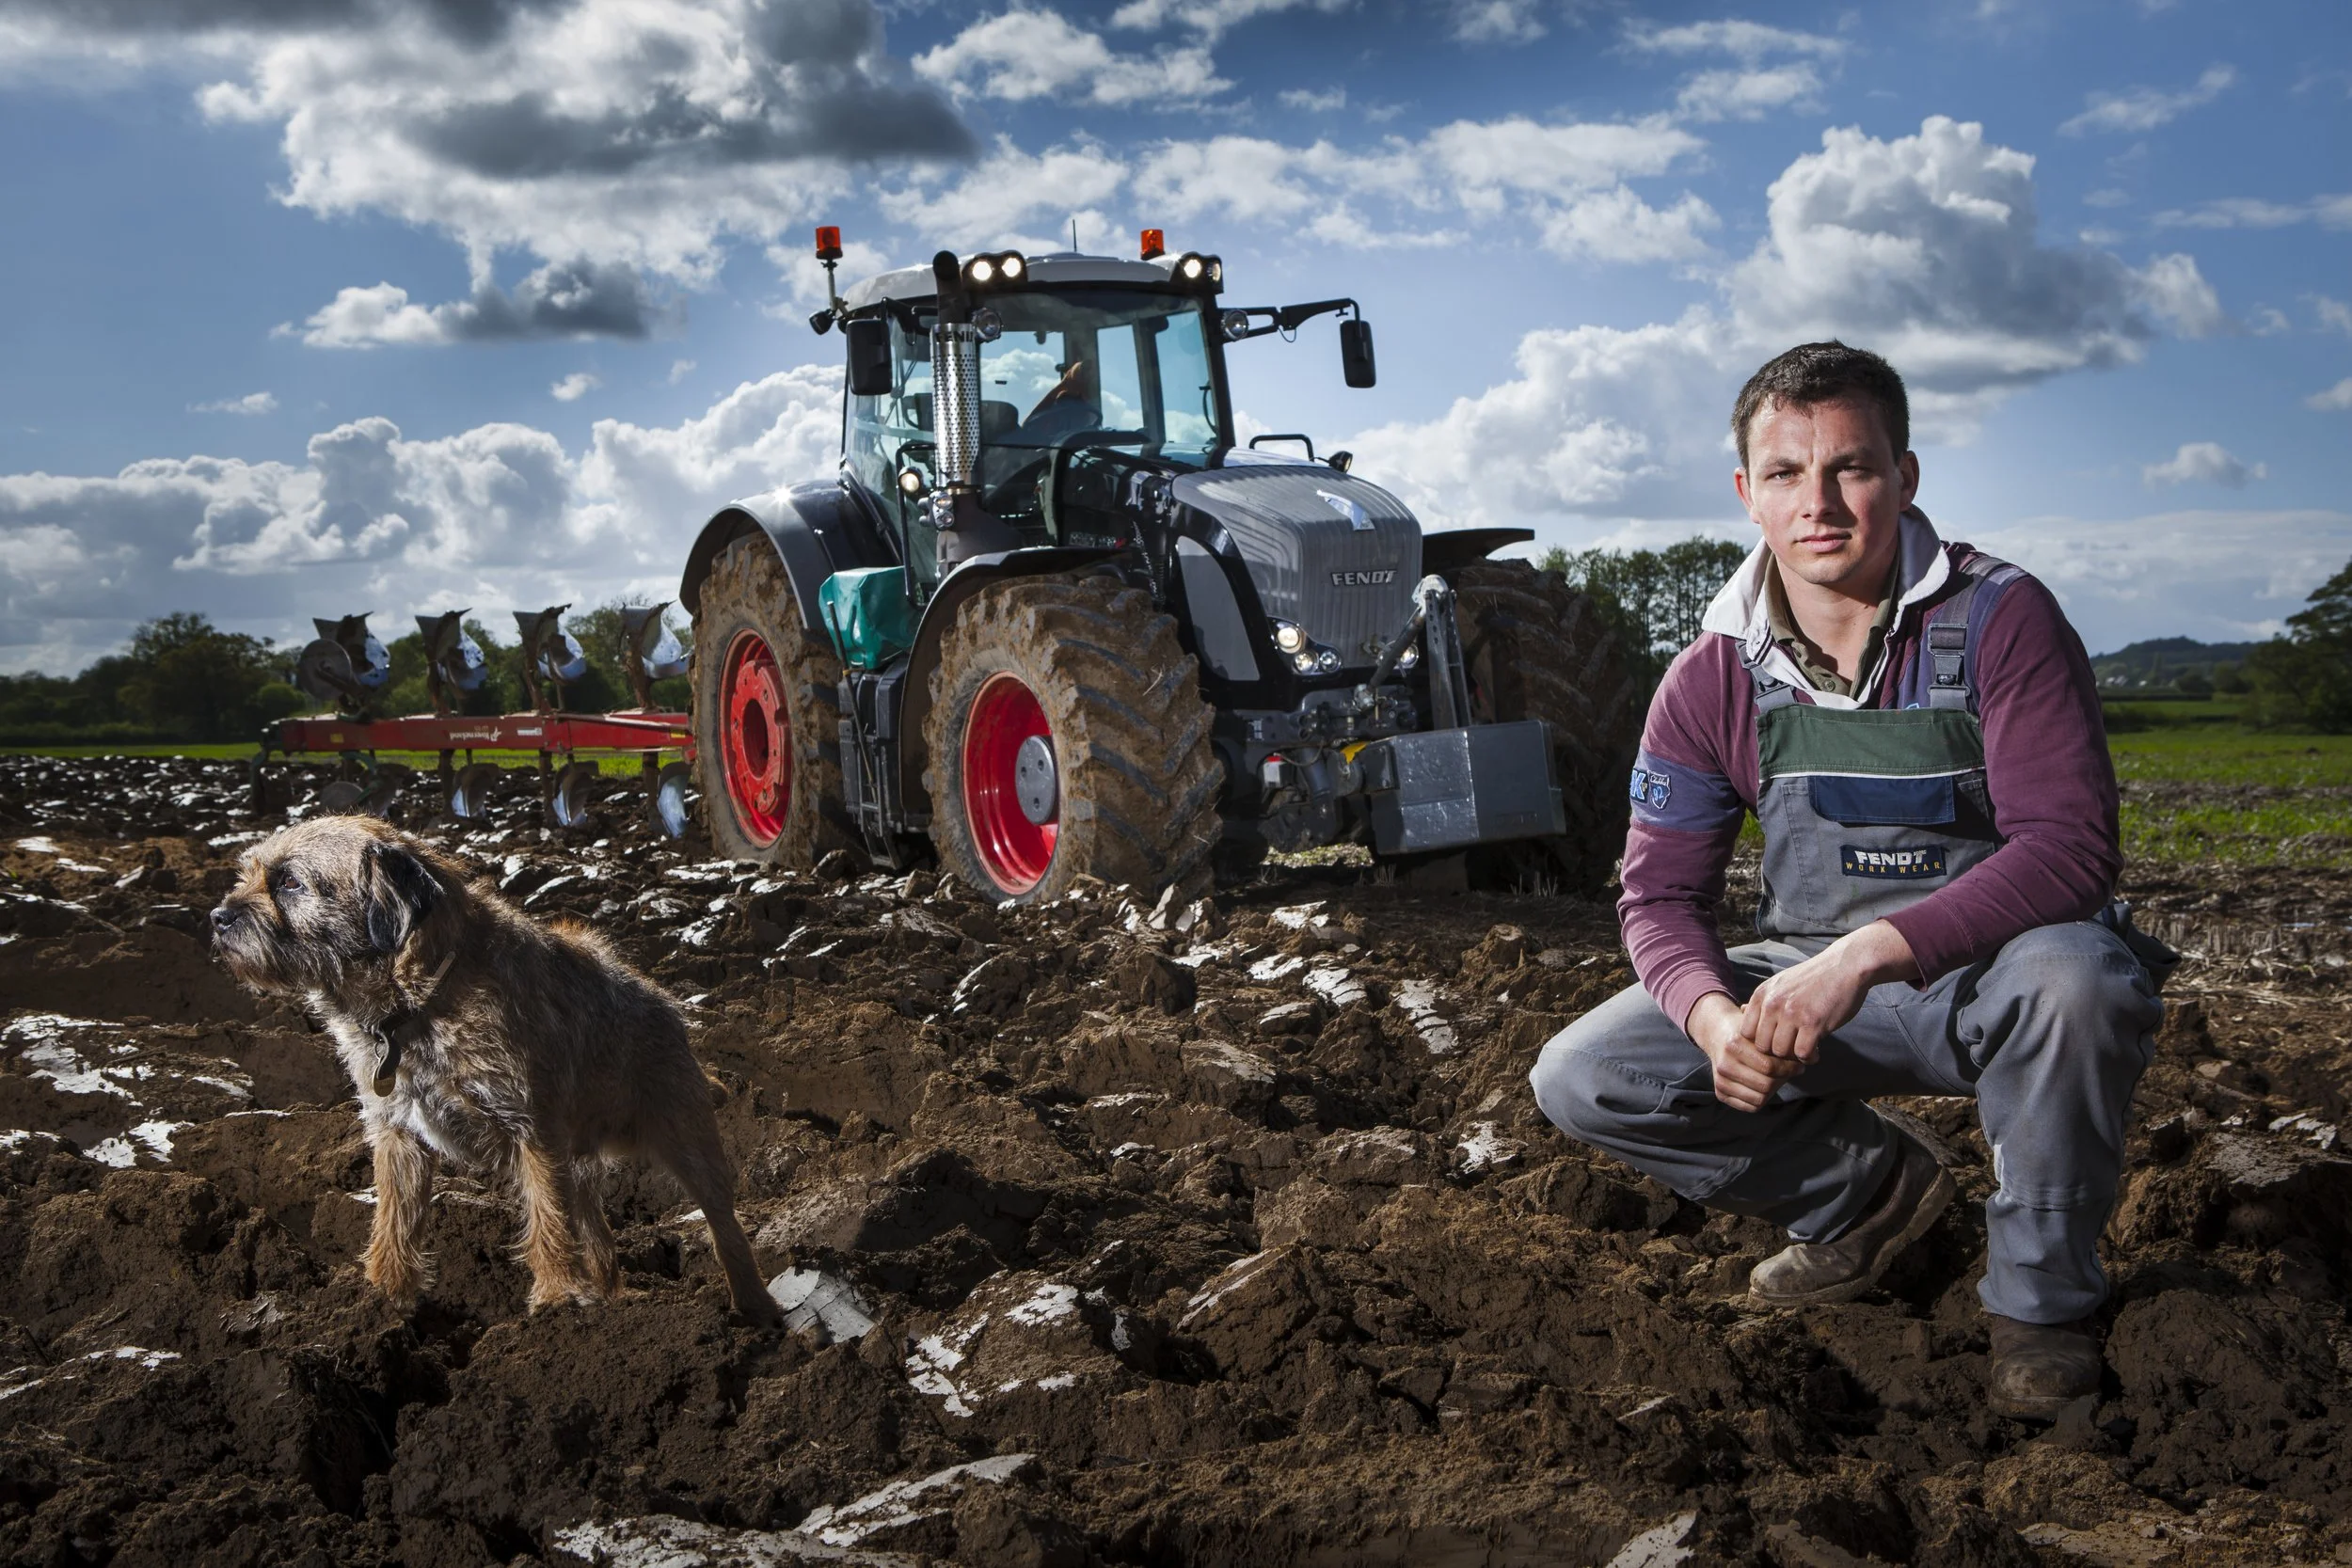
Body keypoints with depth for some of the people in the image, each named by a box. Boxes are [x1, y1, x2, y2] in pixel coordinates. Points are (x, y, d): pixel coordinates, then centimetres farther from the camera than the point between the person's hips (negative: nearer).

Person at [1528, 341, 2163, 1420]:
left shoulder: (2000, 619, -15)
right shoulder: (1711, 683, -4)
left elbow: (2070, 846, -24)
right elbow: (1661, 894, -2)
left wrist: (1871, 952, -37)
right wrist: (1715, 1016, -25)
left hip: (1992, 979, -3)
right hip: (1813, 992, 4)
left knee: (2072, 978, -39)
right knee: (1581, 1079, -12)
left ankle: (2041, 1294, -10)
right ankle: (1869, 1189, 10)